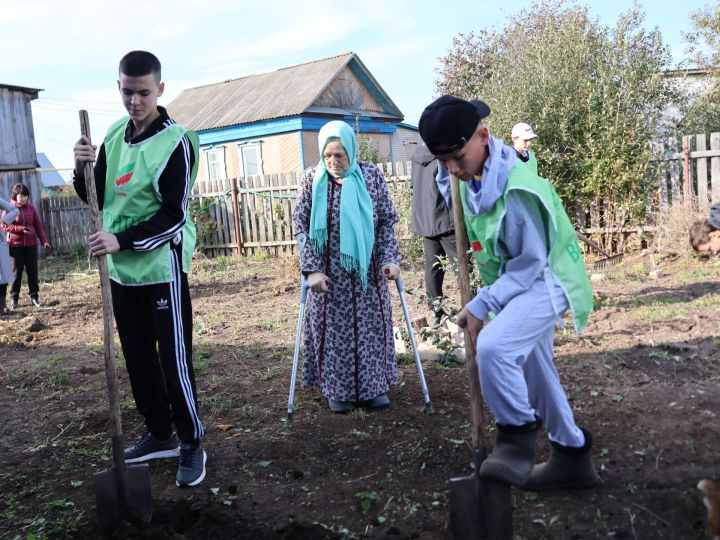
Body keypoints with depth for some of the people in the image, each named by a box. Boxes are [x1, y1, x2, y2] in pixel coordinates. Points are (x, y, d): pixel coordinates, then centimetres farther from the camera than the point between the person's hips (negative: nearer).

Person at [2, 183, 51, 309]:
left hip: (31, 244, 3)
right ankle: (14, 298, 13)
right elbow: (5, 226, -7)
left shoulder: (31, 208, 6)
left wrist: (44, 241, 0)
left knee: (33, 271, 5)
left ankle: (34, 296, 13)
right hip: (16, 245, -3)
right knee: (16, 272, 3)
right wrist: (21, 229, -20)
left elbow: (38, 225, 7)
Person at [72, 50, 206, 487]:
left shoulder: (176, 142, -13)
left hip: (162, 267, -7)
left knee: (174, 361, -3)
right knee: (138, 359, 14)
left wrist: (122, 240, -25)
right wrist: (84, 167, -8)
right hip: (121, 269, 7)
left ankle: (192, 444, 13)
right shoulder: (114, 134, 8)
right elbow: (96, 197, 12)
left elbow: (173, 216, -17)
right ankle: (160, 434, 30)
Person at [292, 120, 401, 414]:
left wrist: (389, 258, -8)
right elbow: (300, 224, -4)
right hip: (330, 273, -1)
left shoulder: (371, 175, -2)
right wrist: (312, 268, -12)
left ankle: (373, 386, 22)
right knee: (334, 329, 5)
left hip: (367, 269, 1)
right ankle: (338, 389, 20)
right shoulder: (313, 178, -4)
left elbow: (387, 219, 2)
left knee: (370, 326, 8)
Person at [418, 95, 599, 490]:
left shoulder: (517, 189, -28)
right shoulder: (472, 179, -3)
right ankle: (572, 457, 33)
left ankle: (517, 436, -9)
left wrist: (481, 305, -24)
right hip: (515, 282, 9)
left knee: (492, 347, -32)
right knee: (533, 372, 16)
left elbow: (531, 261, -24)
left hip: (543, 281, -9)